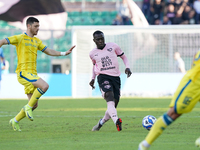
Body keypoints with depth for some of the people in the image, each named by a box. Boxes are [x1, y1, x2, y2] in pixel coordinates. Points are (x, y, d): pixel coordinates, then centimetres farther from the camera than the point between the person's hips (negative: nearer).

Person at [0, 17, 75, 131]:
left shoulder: (36, 41, 19)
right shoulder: (20, 38, -3)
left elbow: (49, 51, 22)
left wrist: (64, 53, 13)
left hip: (32, 74, 8)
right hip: (23, 72, -8)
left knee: (34, 105, 5)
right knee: (45, 85, -28)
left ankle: (15, 121, 19)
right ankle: (28, 106, -14)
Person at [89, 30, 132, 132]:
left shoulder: (113, 46, 5)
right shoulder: (93, 53, 10)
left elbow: (123, 57, 15)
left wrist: (127, 67, -1)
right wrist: (93, 78, 19)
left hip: (115, 77, 2)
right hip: (103, 77, -2)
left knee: (113, 104, 1)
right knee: (109, 96, -30)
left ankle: (101, 122, 27)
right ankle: (116, 120, -50)